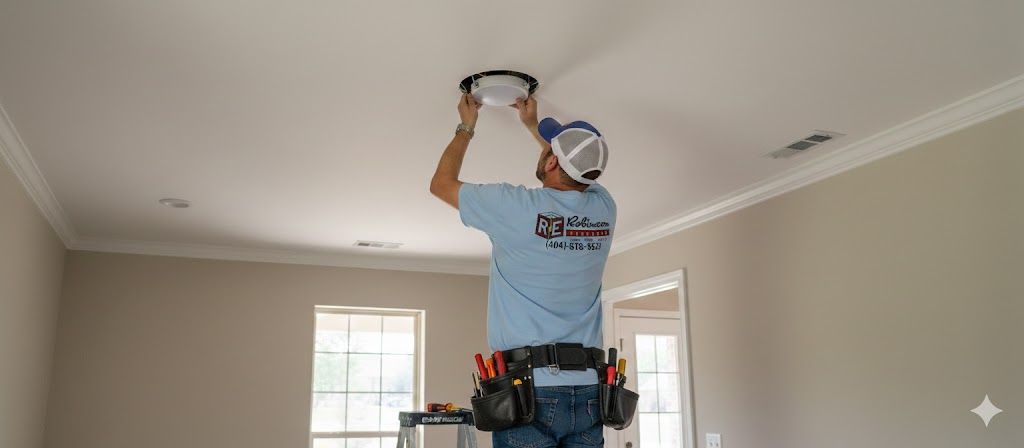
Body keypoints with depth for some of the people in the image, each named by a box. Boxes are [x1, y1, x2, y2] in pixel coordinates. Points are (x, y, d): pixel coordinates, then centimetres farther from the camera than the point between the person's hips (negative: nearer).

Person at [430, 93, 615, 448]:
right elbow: (578, 170, 31)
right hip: (588, 391, 5)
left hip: (529, 387, -4)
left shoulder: (514, 206, -9)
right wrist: (533, 125, 39)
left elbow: (441, 183, 10)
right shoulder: (604, 208, 5)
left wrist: (466, 127, 23)